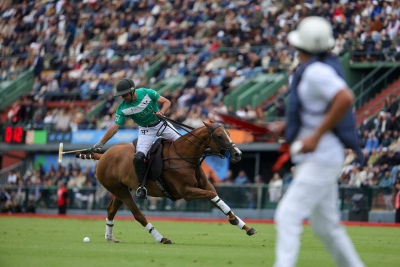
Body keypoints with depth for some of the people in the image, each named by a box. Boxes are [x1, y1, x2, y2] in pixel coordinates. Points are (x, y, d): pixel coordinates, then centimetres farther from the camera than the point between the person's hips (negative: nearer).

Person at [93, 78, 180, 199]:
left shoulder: (146, 93, -20)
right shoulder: (123, 108, -17)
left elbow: (166, 102, -13)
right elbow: (115, 127, -16)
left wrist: (161, 112, -34)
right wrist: (100, 144, -19)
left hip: (161, 123, 1)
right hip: (146, 129, -1)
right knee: (138, 158, -20)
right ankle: (141, 186, -4)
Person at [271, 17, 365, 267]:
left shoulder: (316, 71, -16)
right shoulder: (314, 69, 13)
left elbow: (346, 98, -31)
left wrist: (317, 135, -28)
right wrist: (288, 125, 15)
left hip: (321, 159, -10)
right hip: (317, 159, 10)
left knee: (288, 216, -16)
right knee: (326, 226, 15)